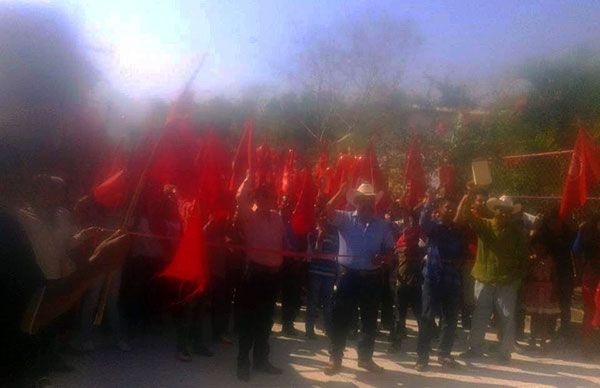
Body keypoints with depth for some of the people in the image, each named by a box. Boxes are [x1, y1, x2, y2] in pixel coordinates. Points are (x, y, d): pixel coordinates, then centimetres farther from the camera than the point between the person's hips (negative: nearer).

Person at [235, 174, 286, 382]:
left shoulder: (277, 218, 11)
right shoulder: (249, 216, -4)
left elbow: (285, 241, 15)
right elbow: (241, 198, -22)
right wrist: (249, 177, -21)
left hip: (273, 272, 5)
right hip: (255, 271, -5)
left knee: (265, 318, 15)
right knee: (249, 317, 2)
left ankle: (261, 359, 27)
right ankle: (243, 362, 13)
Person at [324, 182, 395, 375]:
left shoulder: (382, 225, 6)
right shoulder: (345, 219, -1)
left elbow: (389, 248, 12)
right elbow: (329, 211, -18)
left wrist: (382, 256, -9)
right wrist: (341, 192, -29)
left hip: (372, 278, 3)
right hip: (348, 275, -3)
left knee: (370, 320, 12)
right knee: (341, 318, 3)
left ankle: (365, 357, 29)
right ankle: (335, 358, 16)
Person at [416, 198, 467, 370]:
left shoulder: (458, 231, 13)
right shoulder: (433, 227, 1)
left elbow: (464, 252, 22)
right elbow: (423, 221, -23)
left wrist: (459, 262, 1)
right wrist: (430, 201, -32)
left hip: (452, 279, 4)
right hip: (433, 277, -4)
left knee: (450, 318, 9)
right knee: (427, 318, -3)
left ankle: (445, 353, 24)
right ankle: (422, 356, 4)